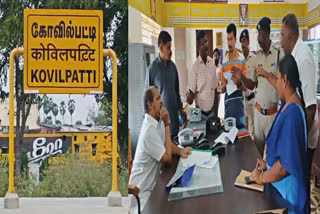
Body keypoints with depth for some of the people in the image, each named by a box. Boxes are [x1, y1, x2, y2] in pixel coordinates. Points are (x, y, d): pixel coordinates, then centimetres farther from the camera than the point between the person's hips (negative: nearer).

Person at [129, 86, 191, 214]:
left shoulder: (158, 122, 2)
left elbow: (167, 144, 16)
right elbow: (167, 159, -22)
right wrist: (167, 124, -20)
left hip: (151, 185, 9)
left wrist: (180, 151, -7)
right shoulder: (149, 130, -25)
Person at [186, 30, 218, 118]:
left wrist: (216, 113, 8)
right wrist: (190, 97, -27)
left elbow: (215, 89, 8)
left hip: (211, 109, 4)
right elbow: (192, 90, -5)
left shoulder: (212, 63, 4)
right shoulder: (195, 65, -8)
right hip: (200, 110, -4)